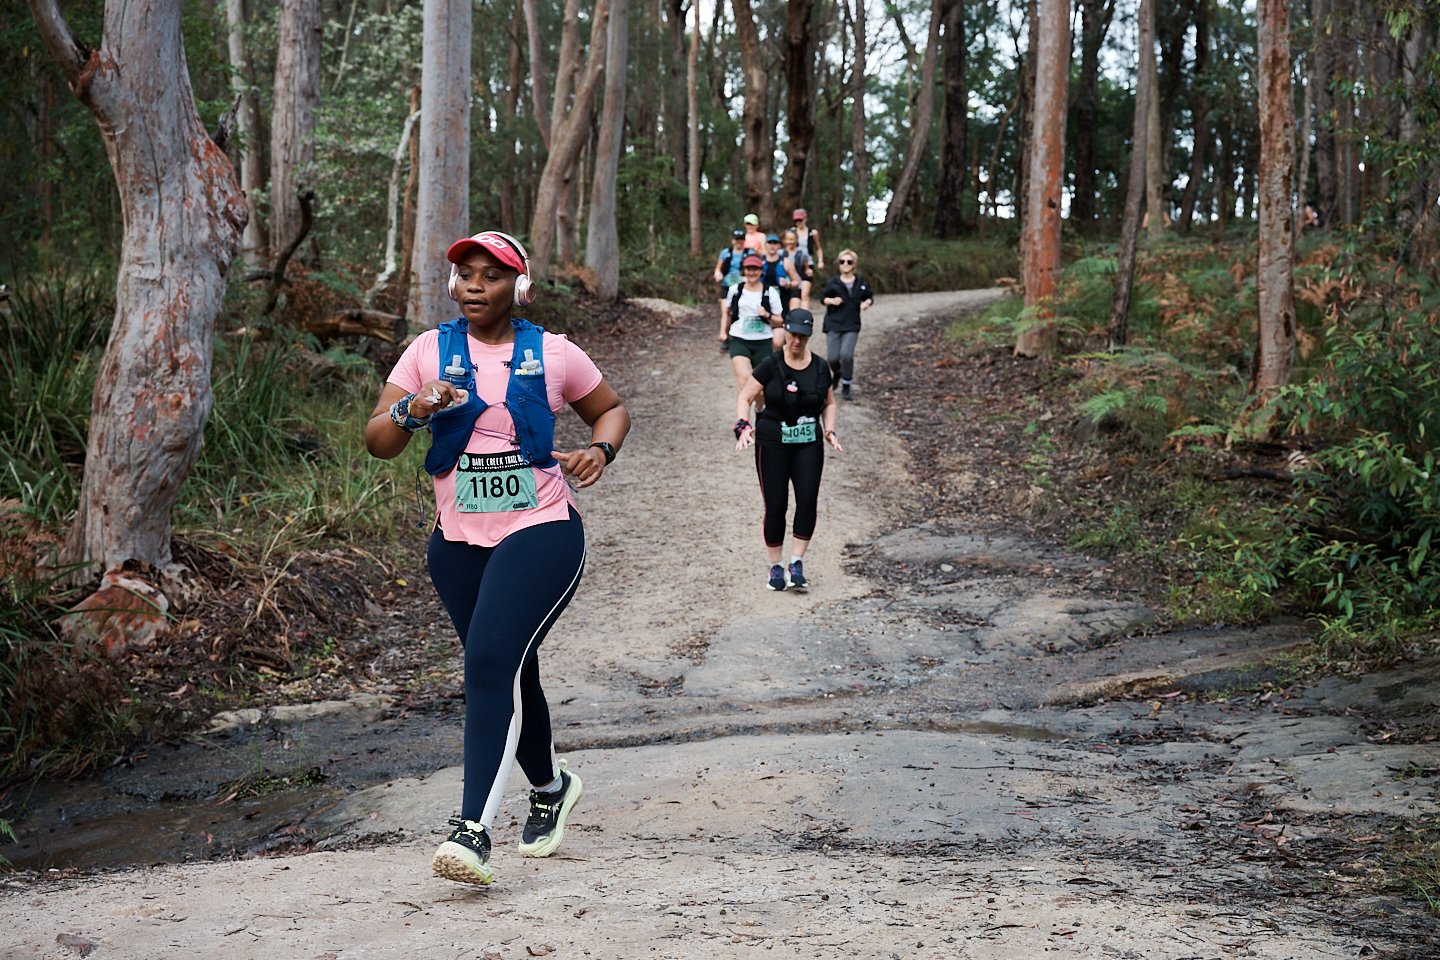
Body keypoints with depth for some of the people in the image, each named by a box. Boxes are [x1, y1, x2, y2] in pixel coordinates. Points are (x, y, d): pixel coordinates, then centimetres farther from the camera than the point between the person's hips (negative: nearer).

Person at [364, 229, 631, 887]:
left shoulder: (552, 354, 1)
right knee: (510, 674, 16)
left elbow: (611, 410, 17)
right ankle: (550, 787, 43)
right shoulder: (430, 351, 4)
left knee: (491, 662, -21)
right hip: (458, 541, 4)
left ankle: (474, 828, -25)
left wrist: (600, 450, -5)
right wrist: (413, 410, -21)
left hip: (541, 533, -4)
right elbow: (377, 443, 0)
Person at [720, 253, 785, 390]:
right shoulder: (735, 290, 7)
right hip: (739, 340, 0)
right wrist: (723, 332, 10)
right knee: (743, 377, -24)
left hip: (763, 343, 0)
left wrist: (767, 315, -14)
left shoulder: (770, 293, 2)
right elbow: (727, 313, 23)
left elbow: (779, 322, 5)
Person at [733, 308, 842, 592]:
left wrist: (829, 430, 4)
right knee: (775, 506, -2)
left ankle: (797, 564, 0)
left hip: (808, 444, 2)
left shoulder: (820, 368, 4)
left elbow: (829, 403, 18)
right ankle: (774, 567, 12)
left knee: (808, 501, -10)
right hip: (772, 443, -2)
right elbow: (744, 397, -3)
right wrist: (743, 425, -18)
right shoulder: (770, 366, -6)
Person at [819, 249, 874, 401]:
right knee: (833, 357, -3)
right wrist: (831, 301, -15)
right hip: (833, 324, 0)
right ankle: (836, 373, 35)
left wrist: (866, 303, -6)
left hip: (851, 325, 0)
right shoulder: (833, 282, 0)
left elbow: (870, 297, 16)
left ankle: (846, 387, 0)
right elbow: (822, 297, 6)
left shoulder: (861, 283, 3)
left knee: (846, 354, -17)